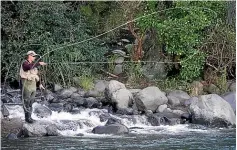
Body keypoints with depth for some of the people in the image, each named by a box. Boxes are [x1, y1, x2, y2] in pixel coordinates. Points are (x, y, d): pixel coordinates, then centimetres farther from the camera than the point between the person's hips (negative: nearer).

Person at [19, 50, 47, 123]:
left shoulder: (33, 64, 15)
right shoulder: (25, 63, -10)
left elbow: (36, 75, 21)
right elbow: (29, 67, -34)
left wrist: (40, 84, 17)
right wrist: (39, 63, -30)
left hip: (33, 85, 8)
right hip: (26, 84, -8)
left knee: (31, 102, 10)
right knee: (27, 102, -5)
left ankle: (29, 116, 16)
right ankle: (27, 117, -2)